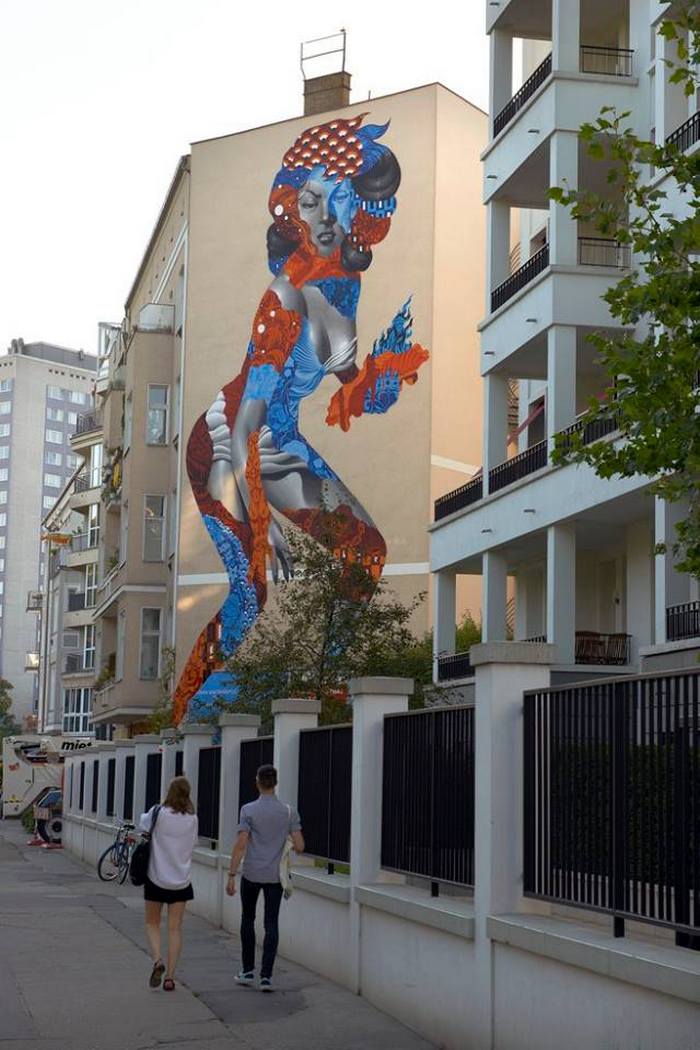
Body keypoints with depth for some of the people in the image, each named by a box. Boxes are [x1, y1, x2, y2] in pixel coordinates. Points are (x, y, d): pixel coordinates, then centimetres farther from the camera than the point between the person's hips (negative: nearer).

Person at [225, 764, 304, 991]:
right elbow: (299, 846, -3)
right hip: (275, 876, 1)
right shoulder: (289, 812, 0)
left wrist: (231, 875, -9)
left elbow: (241, 845, -12)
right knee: (271, 924, 3)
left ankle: (248, 971, 18)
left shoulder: (248, 810, -7)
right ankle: (266, 976, -3)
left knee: (248, 920, 15)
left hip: (251, 874, -1)